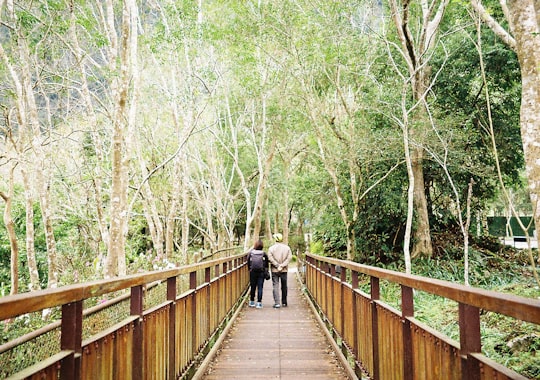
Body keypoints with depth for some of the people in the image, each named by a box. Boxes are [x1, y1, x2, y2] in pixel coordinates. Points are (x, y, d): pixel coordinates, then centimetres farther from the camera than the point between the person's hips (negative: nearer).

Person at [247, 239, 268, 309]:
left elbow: (248, 262, 0)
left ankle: (252, 302, 23)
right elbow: (266, 263, 0)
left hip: (253, 272, 1)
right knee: (260, 288, 3)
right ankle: (259, 303, 1)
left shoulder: (251, 252, -3)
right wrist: (266, 270, 11)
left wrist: (250, 269, 11)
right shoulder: (264, 253, -5)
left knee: (253, 287, 13)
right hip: (261, 272, -1)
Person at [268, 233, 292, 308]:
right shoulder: (287, 248, 1)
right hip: (284, 270, 2)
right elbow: (289, 257, -7)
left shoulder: (271, 248, -4)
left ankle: (277, 303, -9)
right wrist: (282, 265, -10)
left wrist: (277, 265, -11)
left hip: (274, 270, -2)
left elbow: (270, 258, -13)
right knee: (284, 286, 14)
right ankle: (284, 302, 22)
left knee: (275, 286, -1)